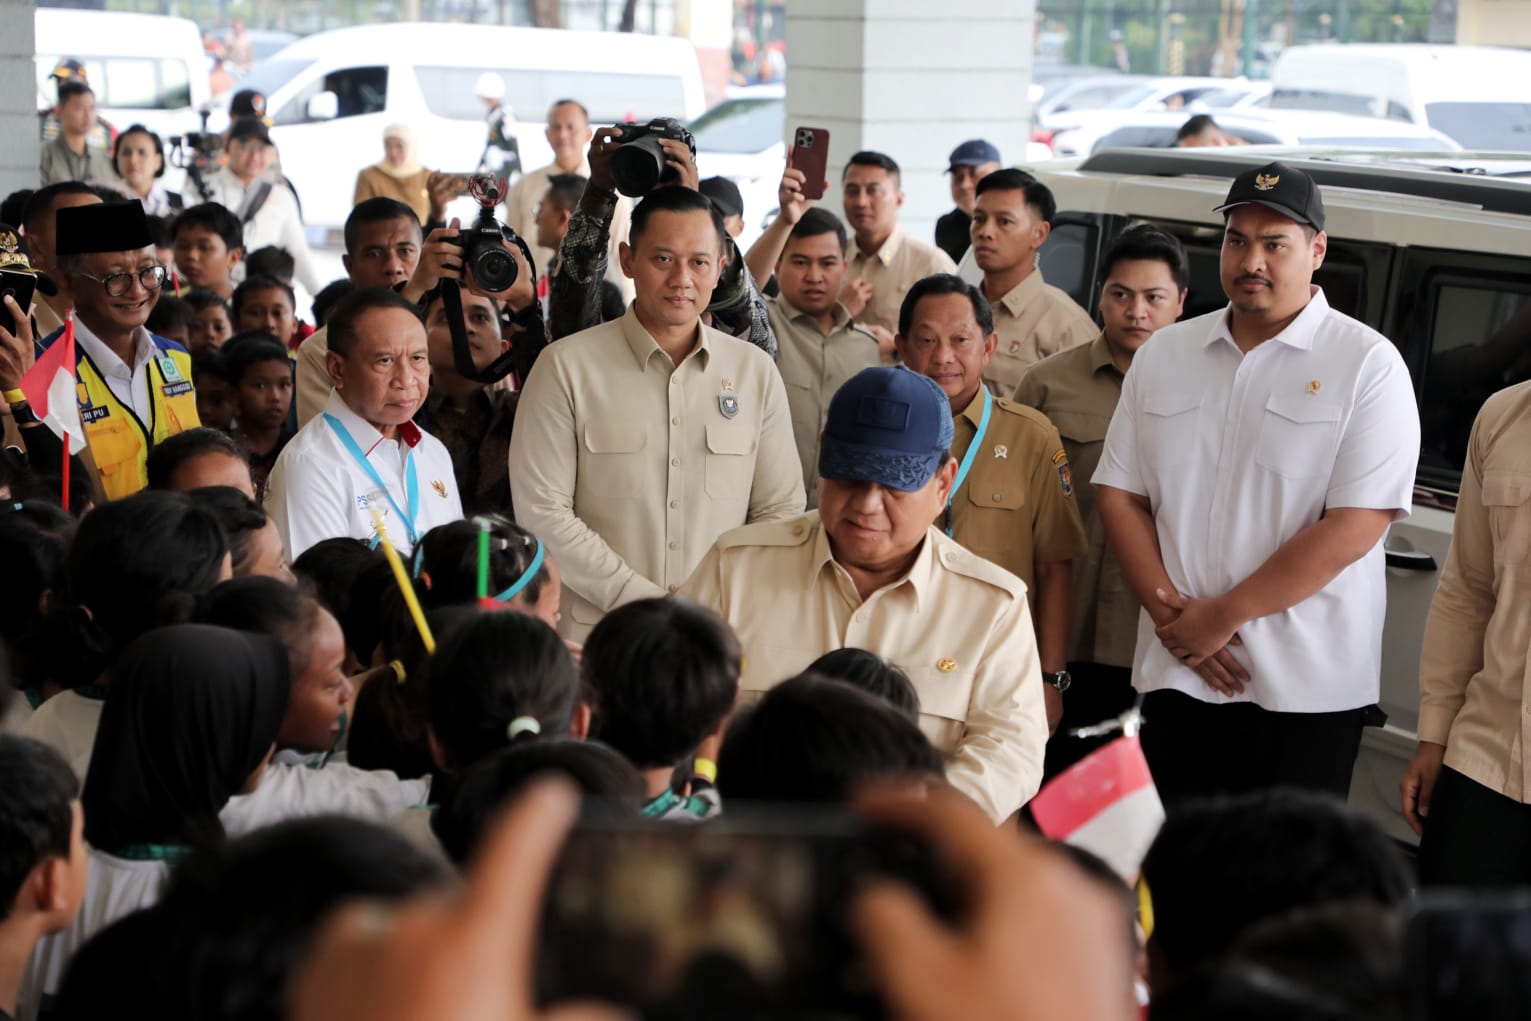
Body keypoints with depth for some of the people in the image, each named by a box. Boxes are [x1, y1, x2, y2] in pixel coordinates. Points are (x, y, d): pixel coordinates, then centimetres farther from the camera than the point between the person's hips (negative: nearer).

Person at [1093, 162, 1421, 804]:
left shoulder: (1368, 364, -5)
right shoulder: (1163, 355, 10)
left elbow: (1354, 527, -13)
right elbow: (1118, 493, 9)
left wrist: (1223, 615, -12)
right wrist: (1169, 611, -6)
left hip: (1305, 688, -4)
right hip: (1176, 673, 4)